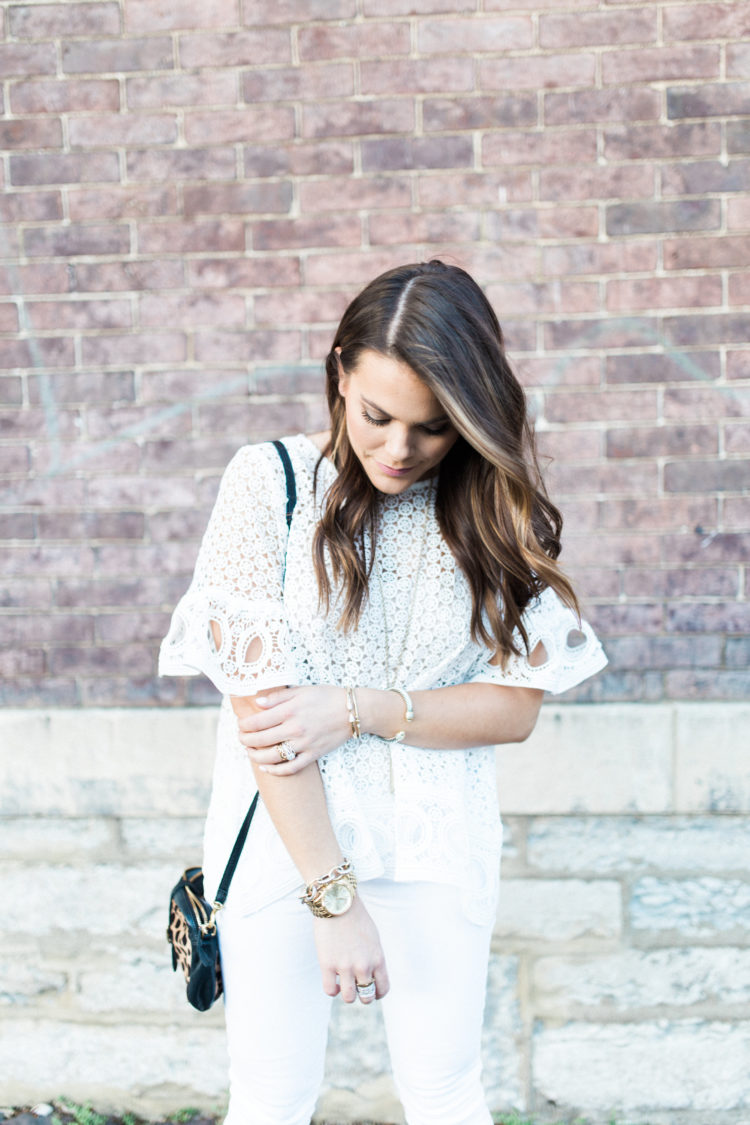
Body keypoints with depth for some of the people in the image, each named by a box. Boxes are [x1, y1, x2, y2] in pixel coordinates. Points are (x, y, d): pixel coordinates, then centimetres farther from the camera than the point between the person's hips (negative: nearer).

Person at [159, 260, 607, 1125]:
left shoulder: (492, 510, -2)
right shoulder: (272, 481, -10)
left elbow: (515, 705, -2)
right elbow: (256, 696, -14)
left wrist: (356, 710, -16)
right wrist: (333, 894, -17)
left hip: (436, 839, 1)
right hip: (284, 830, -1)